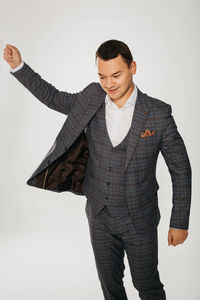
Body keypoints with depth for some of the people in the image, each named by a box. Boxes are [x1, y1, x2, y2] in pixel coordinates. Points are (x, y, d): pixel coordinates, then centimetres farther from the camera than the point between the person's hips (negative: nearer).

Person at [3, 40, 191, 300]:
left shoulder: (158, 113, -16)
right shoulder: (91, 100, -7)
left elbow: (181, 169, -8)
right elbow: (54, 98, 11)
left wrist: (179, 223, -7)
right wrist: (19, 67, 2)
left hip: (140, 222, -3)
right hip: (100, 219, 3)